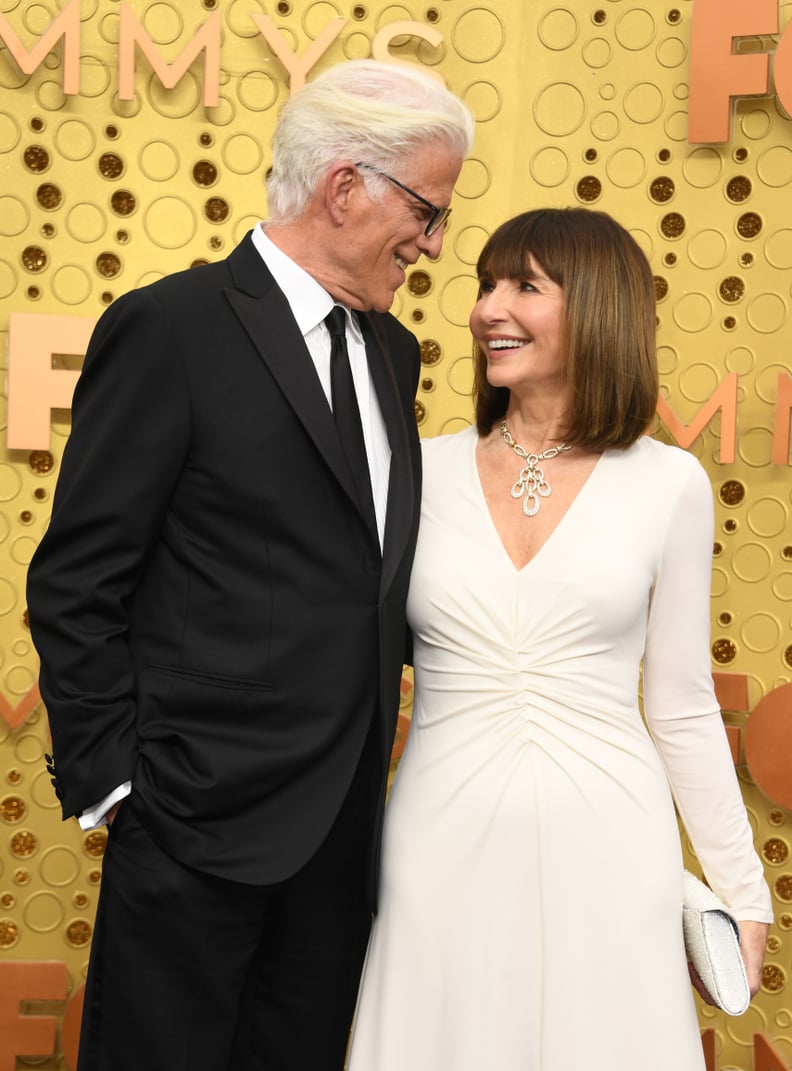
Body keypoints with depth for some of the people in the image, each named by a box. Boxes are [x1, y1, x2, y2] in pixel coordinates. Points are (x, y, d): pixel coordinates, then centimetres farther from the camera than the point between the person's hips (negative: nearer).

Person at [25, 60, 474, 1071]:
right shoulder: (169, 328, -13)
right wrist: (115, 781, -12)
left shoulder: (391, 351, 9)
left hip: (347, 817, 7)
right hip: (204, 817, -6)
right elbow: (74, 588, -11)